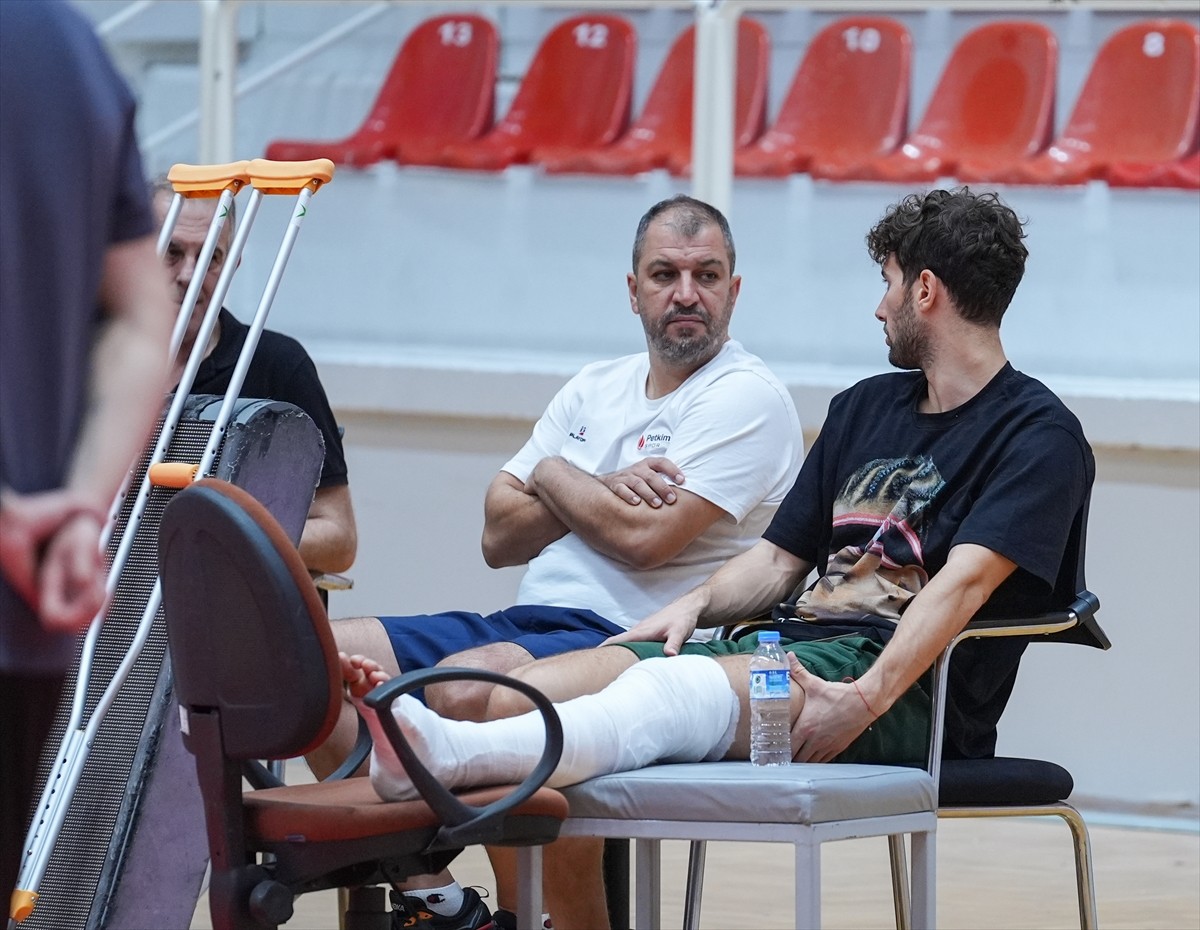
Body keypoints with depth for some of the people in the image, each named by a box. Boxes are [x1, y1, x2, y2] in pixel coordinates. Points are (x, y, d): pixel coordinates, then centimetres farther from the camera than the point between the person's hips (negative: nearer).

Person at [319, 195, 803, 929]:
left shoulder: (746, 398, -5)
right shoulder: (595, 390, 19)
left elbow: (646, 537, -16)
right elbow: (500, 537, 12)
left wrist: (554, 476, 2)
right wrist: (598, 494, -5)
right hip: (526, 622, 8)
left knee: (464, 686, -35)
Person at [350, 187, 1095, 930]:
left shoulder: (1039, 435, -1)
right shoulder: (867, 407, 25)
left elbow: (964, 581, -17)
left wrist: (865, 701, -31)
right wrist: (698, 604, 4)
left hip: (900, 690, -8)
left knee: (670, 689, -37)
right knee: (511, 696, -14)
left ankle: (448, 756, -60)